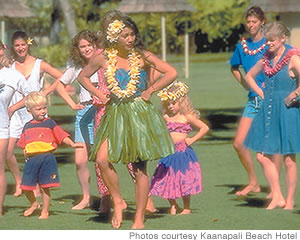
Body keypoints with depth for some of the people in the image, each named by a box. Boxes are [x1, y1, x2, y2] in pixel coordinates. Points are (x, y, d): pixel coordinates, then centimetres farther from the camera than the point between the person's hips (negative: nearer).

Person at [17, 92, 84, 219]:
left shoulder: (49, 123, 3)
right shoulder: (27, 127, 13)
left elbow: (62, 135, -3)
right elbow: (24, 145, 21)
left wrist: (72, 144, -16)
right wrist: (25, 154, 4)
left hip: (46, 157, -3)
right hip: (31, 159, 3)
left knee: (45, 187, -2)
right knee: (26, 187, 2)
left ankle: (45, 211, 12)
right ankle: (34, 204, 29)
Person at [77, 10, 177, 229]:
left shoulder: (142, 57, -3)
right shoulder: (103, 59, 1)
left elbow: (172, 73, -3)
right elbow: (83, 76, 18)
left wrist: (151, 90, -4)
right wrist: (98, 94, 6)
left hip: (140, 114, -2)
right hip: (115, 114, 2)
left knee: (140, 167, -1)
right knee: (102, 159, -18)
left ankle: (139, 218, 7)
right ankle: (118, 202, 4)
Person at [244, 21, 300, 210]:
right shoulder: (267, 59, 9)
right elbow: (249, 76, 25)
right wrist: (261, 94, 13)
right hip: (268, 112, 7)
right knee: (262, 156, 3)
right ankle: (277, 198, 12)